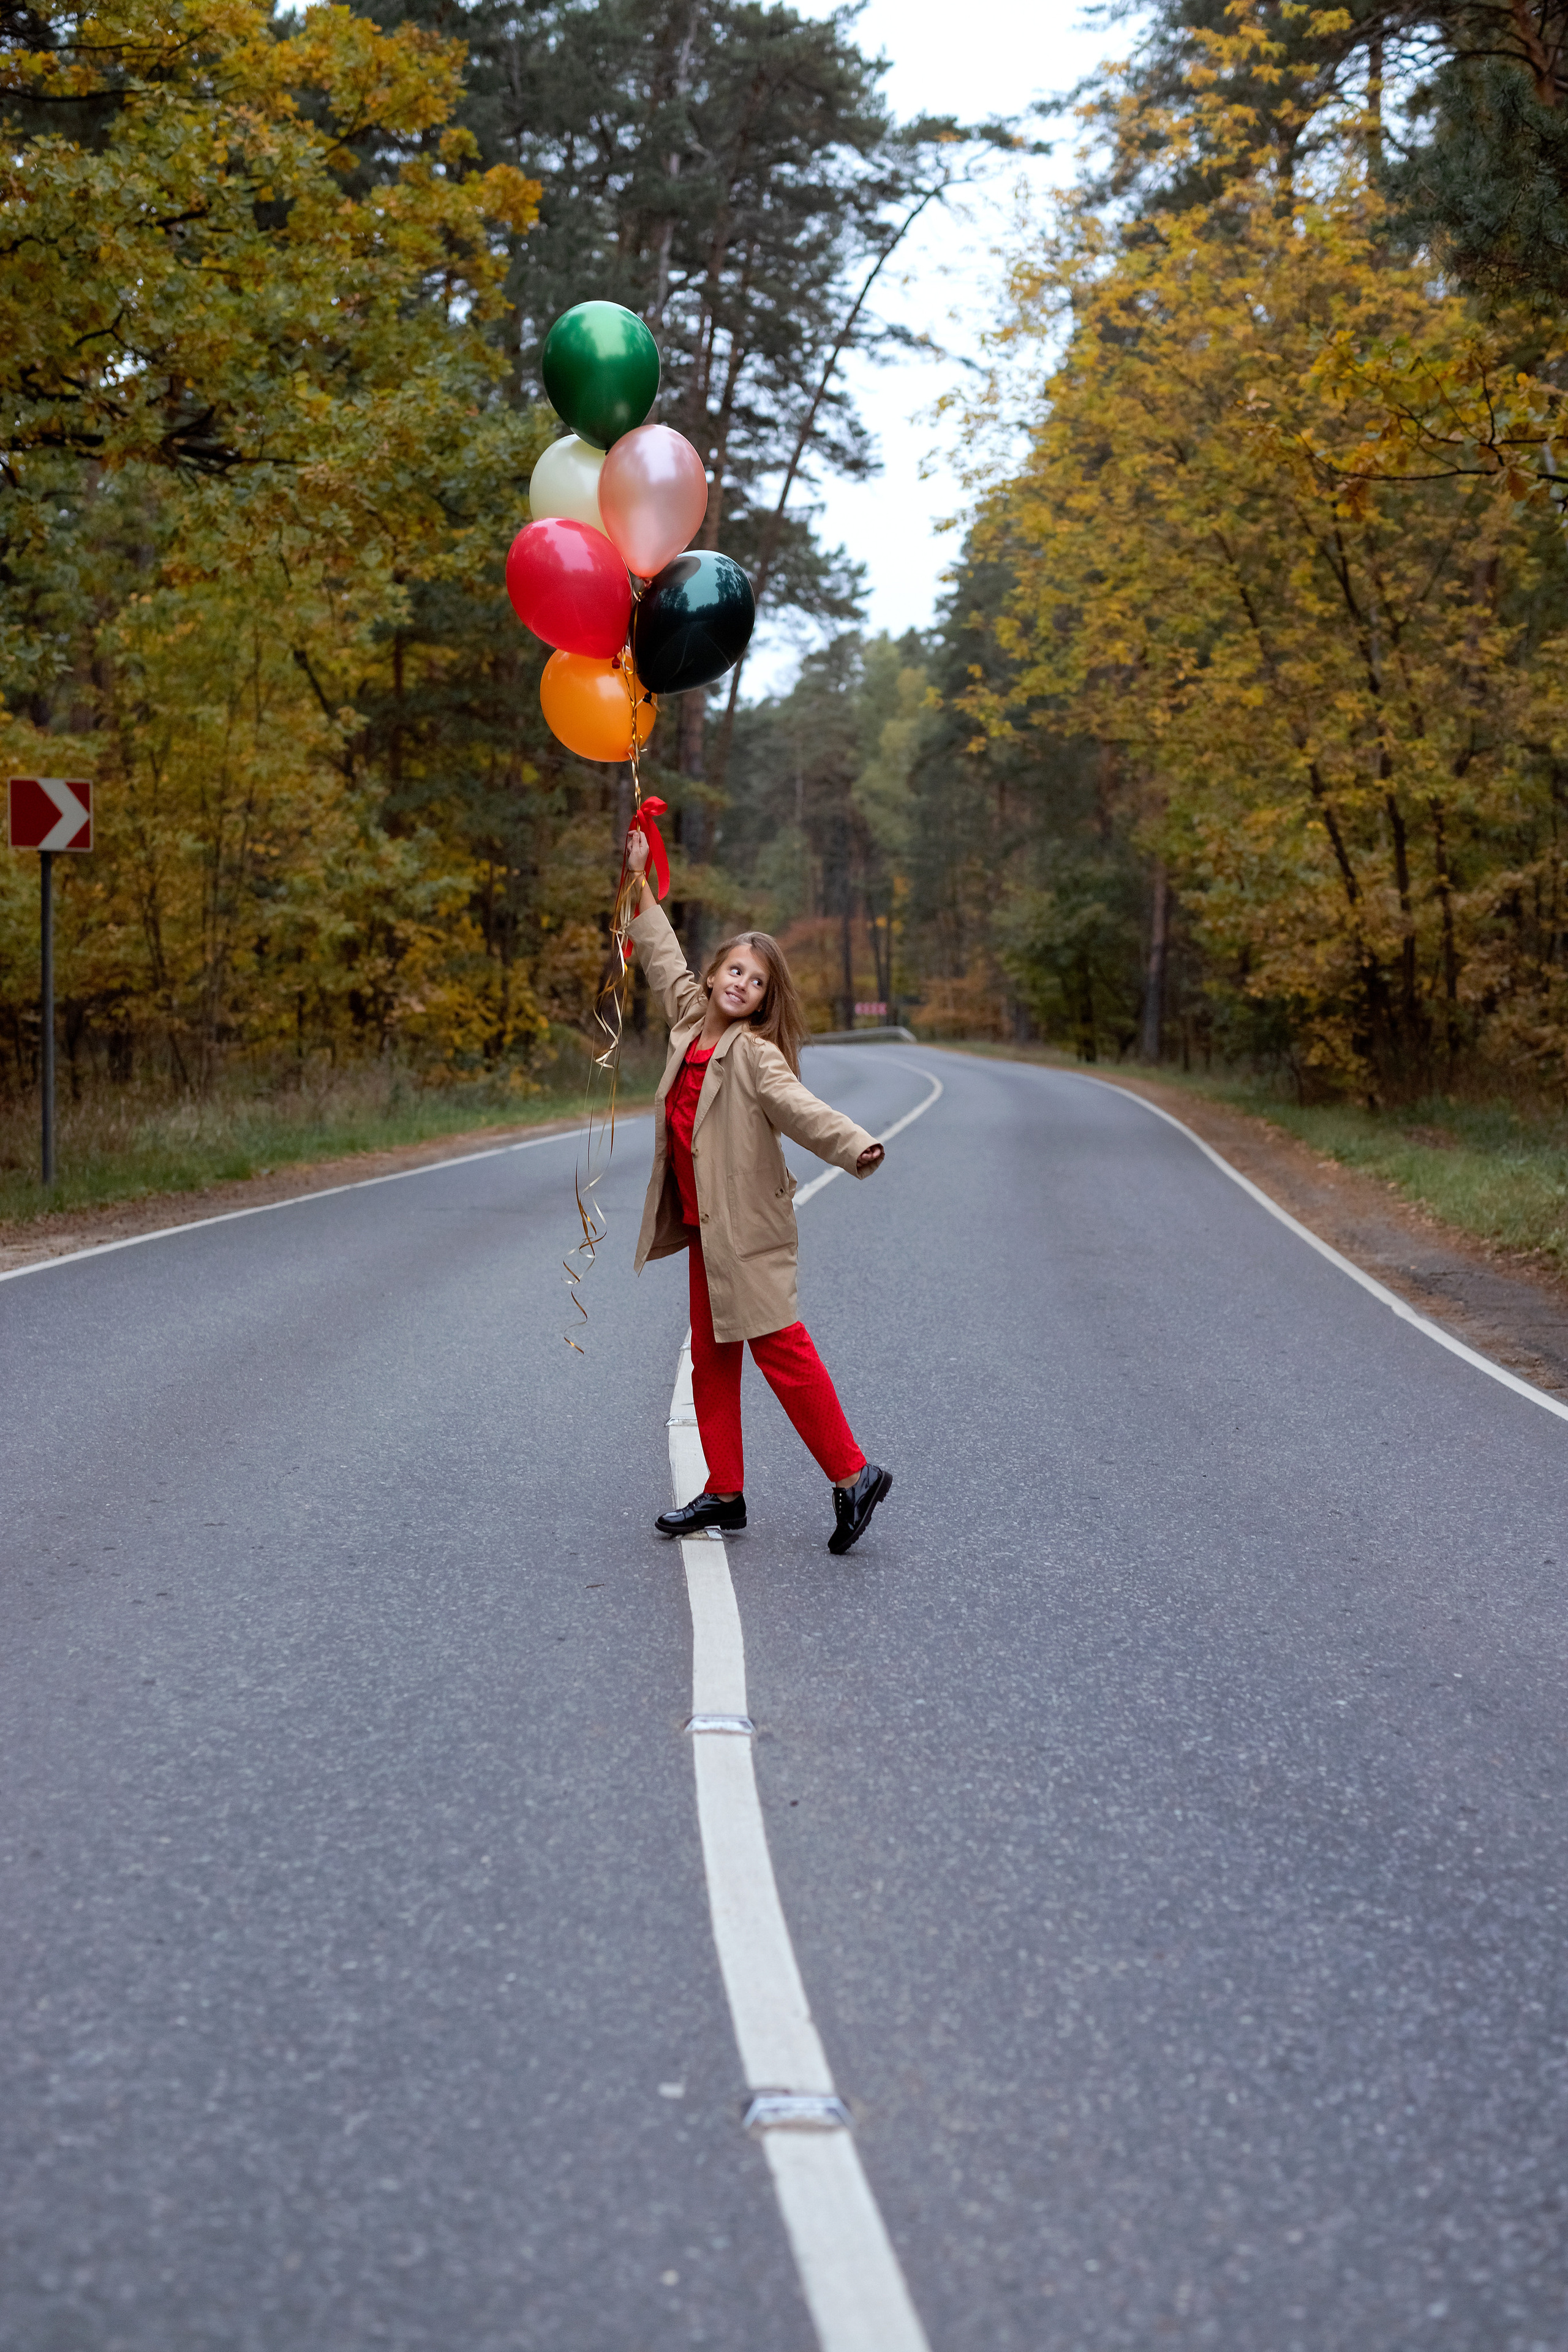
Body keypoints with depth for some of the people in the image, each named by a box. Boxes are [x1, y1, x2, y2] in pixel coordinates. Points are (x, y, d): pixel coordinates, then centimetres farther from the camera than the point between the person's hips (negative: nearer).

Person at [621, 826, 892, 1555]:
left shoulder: (754, 1052, -12)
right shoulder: (690, 1024, 8)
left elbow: (796, 1106, -27)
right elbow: (665, 962, 23)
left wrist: (854, 1147, -44)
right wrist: (642, 888, 29)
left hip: (748, 1224, -8)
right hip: (704, 1223, 8)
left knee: (778, 1344, -11)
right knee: (711, 1359, 11)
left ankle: (853, 1475, -4)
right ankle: (724, 1494, 20)